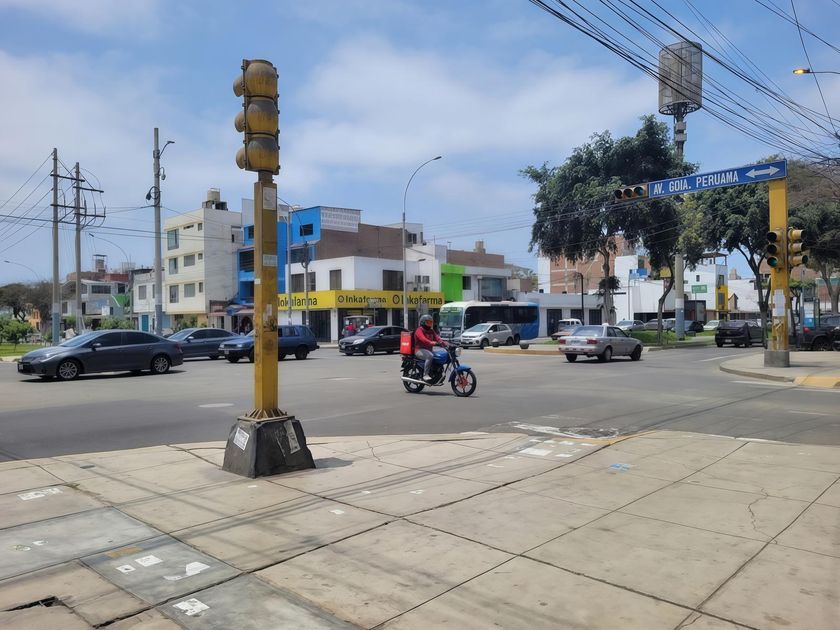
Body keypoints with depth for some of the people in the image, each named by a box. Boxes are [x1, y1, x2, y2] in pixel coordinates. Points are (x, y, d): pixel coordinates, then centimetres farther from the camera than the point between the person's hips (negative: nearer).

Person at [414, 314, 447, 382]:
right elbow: (423, 339, -25)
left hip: (428, 350, 8)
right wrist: (431, 342, -42)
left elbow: (437, 337, 6)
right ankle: (425, 375, -34)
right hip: (420, 350, -8)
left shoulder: (431, 331, 21)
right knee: (430, 356, -36)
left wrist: (444, 343, -14)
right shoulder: (419, 330, -6)